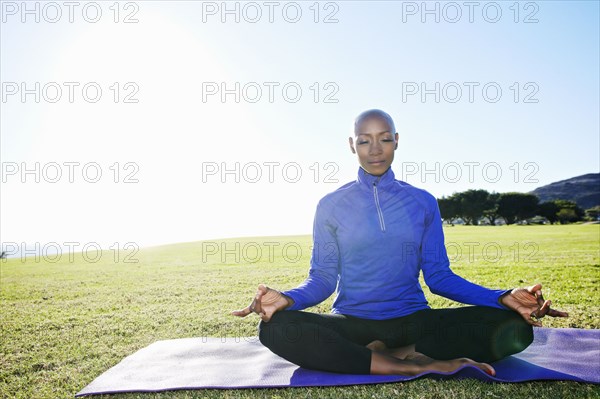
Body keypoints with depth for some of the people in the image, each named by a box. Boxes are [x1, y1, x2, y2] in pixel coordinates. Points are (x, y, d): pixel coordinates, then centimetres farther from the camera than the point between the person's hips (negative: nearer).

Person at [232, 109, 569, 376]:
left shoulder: (423, 203, 8)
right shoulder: (331, 206, 4)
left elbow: (438, 275, 6)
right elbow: (323, 279, 2)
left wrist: (503, 297, -10)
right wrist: (287, 299, -21)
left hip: (413, 320, 2)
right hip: (351, 323, -1)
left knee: (515, 328, -20)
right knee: (277, 328, -31)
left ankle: (389, 354, -20)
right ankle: (414, 366, -26)